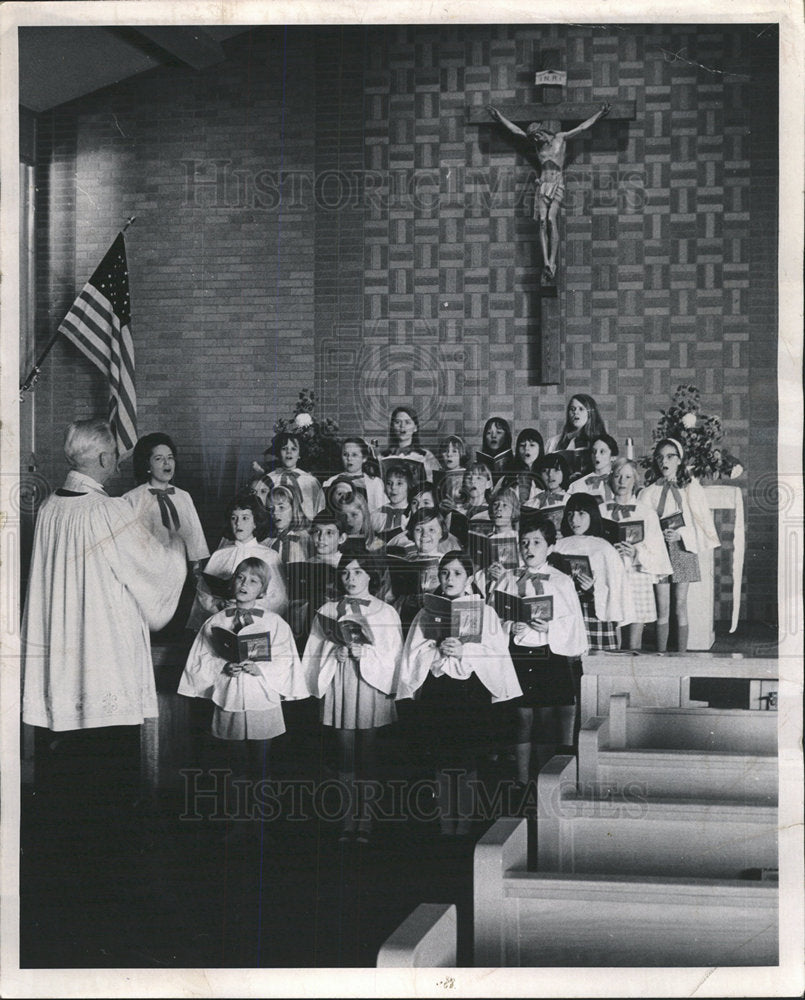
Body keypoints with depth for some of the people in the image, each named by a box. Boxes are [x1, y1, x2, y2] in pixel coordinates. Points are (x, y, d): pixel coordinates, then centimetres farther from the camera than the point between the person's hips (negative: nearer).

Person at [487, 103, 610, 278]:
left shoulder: (561, 138, 8)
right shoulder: (536, 144, 16)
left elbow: (583, 127, 11)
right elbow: (516, 130, 21)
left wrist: (599, 114, 11)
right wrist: (499, 118, 23)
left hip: (557, 184, -3)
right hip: (543, 185, 3)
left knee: (551, 219, -20)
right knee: (542, 221, -13)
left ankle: (552, 261, -24)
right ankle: (546, 261, -23)